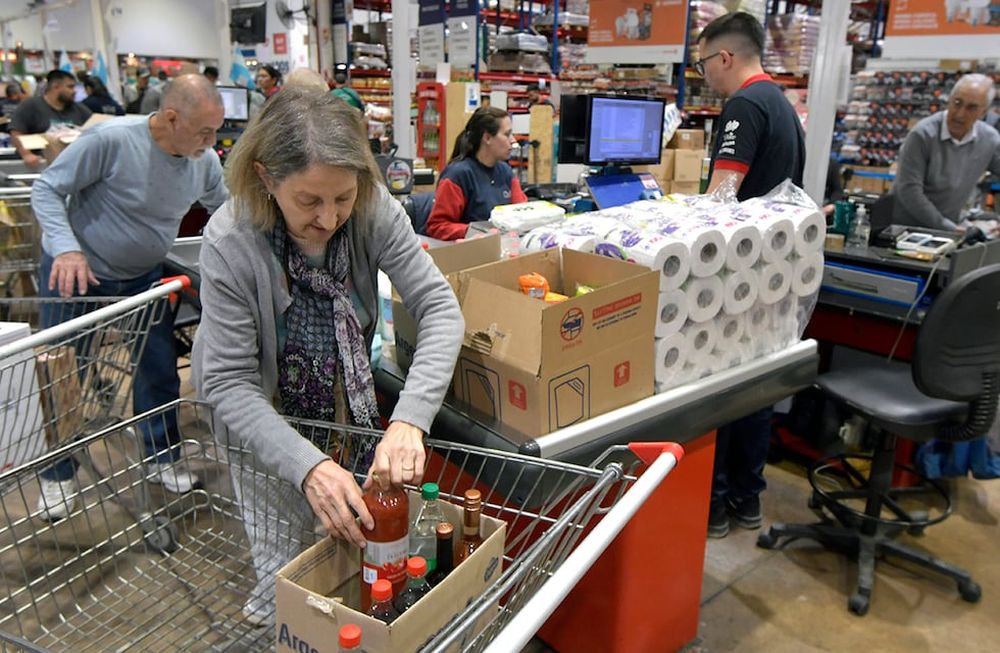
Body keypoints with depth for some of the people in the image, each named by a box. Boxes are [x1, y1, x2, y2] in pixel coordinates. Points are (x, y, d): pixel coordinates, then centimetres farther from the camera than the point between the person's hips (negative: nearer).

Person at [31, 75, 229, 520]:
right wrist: (66, 248, -34)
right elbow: (47, 190, -19)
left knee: (159, 370, 6)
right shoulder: (110, 140, -28)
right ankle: (57, 475, 26)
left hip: (143, 277, 4)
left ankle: (161, 459, 27)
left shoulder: (204, 161, -11)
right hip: (76, 274, -4)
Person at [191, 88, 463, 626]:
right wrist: (307, 466, -42)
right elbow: (229, 383, -28)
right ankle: (272, 611, 41)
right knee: (285, 560, 6)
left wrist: (410, 418, -43)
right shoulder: (229, 243, -30)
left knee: (360, 534, 14)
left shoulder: (374, 209, -24)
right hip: (262, 412, -2)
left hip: (345, 393, 3)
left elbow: (439, 306, -27)